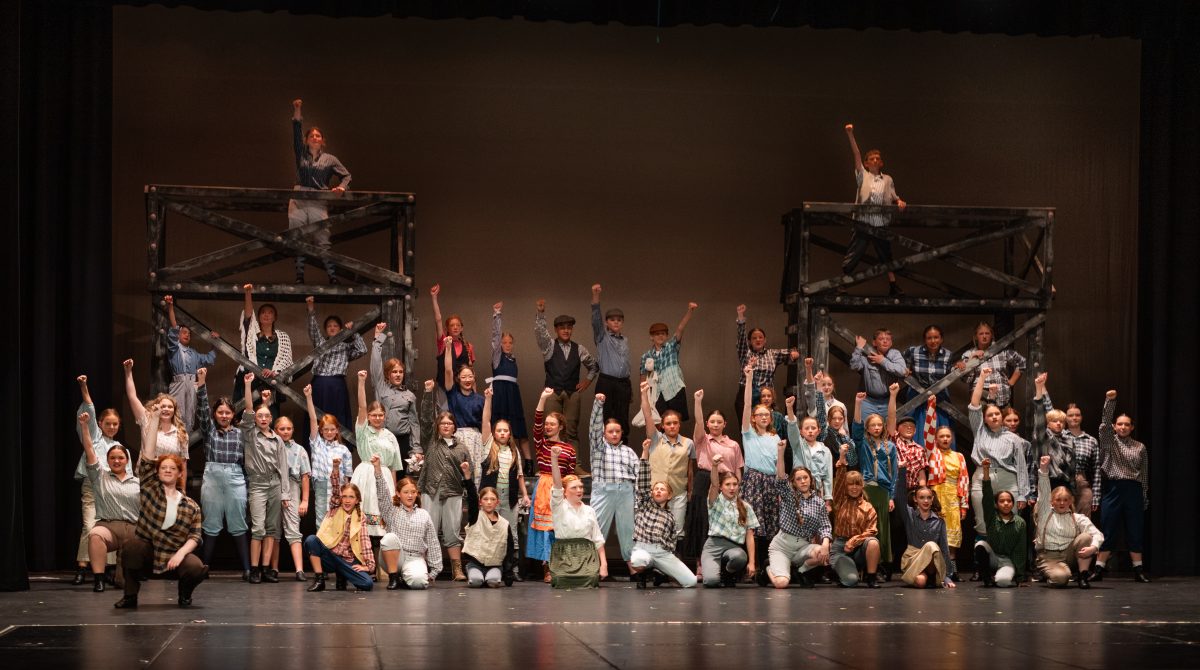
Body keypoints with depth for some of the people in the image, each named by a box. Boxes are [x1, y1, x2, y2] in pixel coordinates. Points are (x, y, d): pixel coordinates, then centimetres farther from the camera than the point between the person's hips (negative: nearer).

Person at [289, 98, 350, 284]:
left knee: (322, 242, -6)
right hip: (298, 202, 2)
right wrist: (297, 113, -12)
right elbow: (296, 133, -1)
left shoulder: (330, 159, 9)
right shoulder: (301, 154, 11)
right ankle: (299, 276, 7)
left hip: (319, 204, -2)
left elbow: (346, 175, 15)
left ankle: (333, 276, -3)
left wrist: (342, 187, -6)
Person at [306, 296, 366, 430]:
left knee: (337, 422, -3)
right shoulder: (320, 343, 17)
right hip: (318, 386, 1)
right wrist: (311, 310, -13)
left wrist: (353, 331, -4)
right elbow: (313, 329, 2)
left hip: (337, 387, -1)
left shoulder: (346, 346, 14)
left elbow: (362, 350, -1)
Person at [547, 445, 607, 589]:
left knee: (590, 582, -19)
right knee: (563, 584, -19)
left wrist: (604, 563, 2)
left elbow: (598, 539, 12)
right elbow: (556, 483, -12)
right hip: (563, 554, -2)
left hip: (586, 553, 2)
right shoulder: (559, 506, 4)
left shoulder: (589, 511, 14)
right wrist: (554, 458, -26)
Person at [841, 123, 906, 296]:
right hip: (862, 223, -2)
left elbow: (893, 197, 15)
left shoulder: (888, 179, 11)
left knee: (886, 256, 11)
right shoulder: (862, 175, 5)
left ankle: (893, 285, 19)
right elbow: (856, 155, -3)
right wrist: (850, 135, -12)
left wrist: (899, 202, -10)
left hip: (881, 224, 2)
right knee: (852, 257, -1)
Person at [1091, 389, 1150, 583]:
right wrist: (1110, 401, -22)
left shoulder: (1140, 447, 11)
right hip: (1112, 489, -1)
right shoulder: (1108, 441, 7)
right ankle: (1099, 569, 1)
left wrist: (1144, 498, 7)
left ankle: (1138, 570, 7)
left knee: (1135, 532, 3)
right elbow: (1104, 423, -9)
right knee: (1107, 530, -1)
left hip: (1134, 490, 1)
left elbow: (1144, 473, 11)